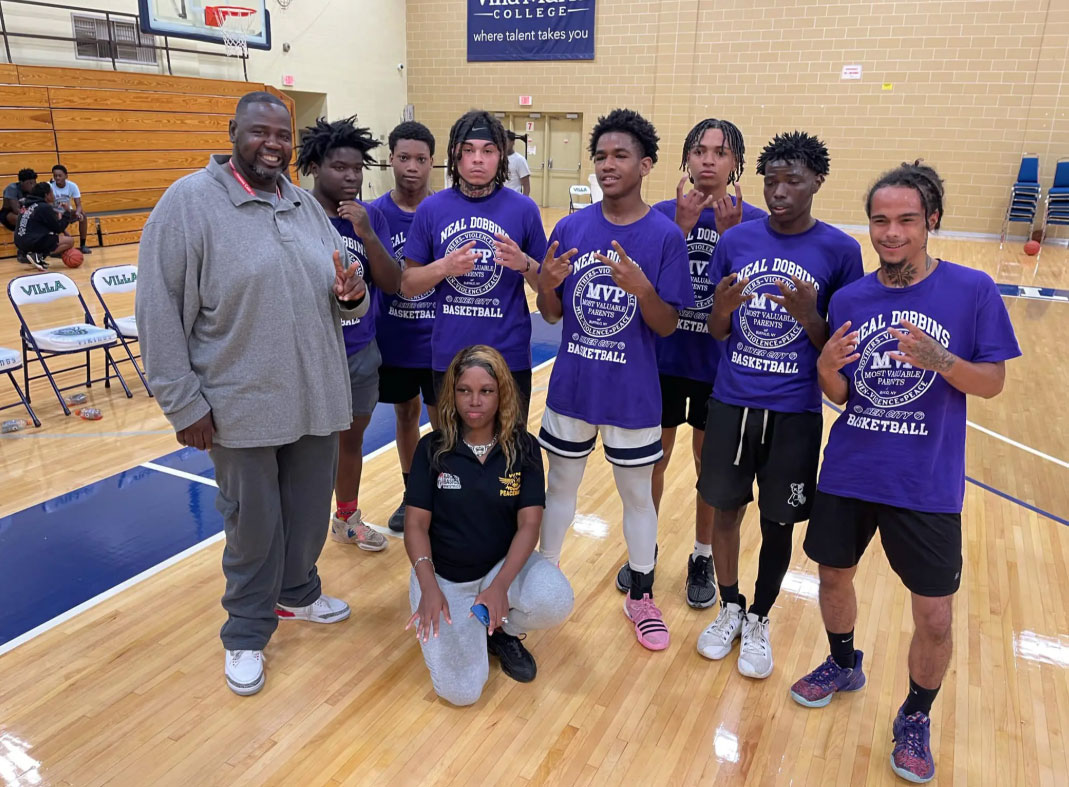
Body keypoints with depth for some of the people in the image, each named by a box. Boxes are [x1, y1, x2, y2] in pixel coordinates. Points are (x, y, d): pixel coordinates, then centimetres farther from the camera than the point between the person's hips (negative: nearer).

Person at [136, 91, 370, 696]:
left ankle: (297, 593, 44)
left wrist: (352, 295, -10)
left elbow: (345, 296, 15)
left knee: (310, 512, 18)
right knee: (254, 523, 9)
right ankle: (248, 633, 31)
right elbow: (159, 312, -10)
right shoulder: (189, 202, -8)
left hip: (318, 398, 5)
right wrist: (184, 404, -12)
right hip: (243, 407, -5)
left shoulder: (307, 205, 10)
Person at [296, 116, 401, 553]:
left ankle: (347, 518, 40)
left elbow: (392, 284, -6)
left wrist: (367, 234, -18)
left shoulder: (371, 216, -1)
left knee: (351, 437, 20)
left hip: (362, 353, 5)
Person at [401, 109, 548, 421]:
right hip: (449, 356, 1)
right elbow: (408, 284, 2)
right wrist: (445, 266, -16)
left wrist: (523, 264, -18)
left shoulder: (523, 209, -4)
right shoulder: (431, 208, -1)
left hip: (509, 356, -1)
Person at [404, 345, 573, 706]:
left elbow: (529, 524, -13)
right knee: (460, 690, -16)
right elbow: (416, 524, -10)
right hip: (443, 576, -1)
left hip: (504, 563, 1)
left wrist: (500, 585, -28)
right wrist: (429, 587, -26)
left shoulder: (524, 449, -8)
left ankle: (504, 629, 4)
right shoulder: (432, 449, -9)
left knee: (555, 602, -32)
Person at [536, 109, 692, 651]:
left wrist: (641, 287, -29)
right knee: (561, 485, 17)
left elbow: (666, 326, -11)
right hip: (571, 385, 3)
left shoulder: (665, 236, -10)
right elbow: (551, 314, 1)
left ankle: (641, 597, 34)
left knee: (637, 494, 14)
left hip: (633, 394, -2)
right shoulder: (570, 228, -2)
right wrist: (547, 284, -20)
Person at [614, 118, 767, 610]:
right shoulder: (663, 214, -2)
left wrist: (729, 236, -22)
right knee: (654, 459, 13)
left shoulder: (753, 221, -6)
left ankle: (703, 558, 33)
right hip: (663, 357, 1)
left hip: (720, 364, -1)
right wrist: (682, 227, -20)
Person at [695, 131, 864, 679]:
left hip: (795, 412, -1)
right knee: (725, 508, 13)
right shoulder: (736, 240, 0)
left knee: (778, 524, 10)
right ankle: (730, 608, 36)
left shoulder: (840, 251, -5)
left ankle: (759, 620, 33)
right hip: (731, 403, 2)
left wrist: (808, 316, -22)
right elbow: (717, 332, 4)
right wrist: (722, 308, -18)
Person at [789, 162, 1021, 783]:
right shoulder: (849, 299, 0)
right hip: (849, 474, 3)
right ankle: (844, 665, 46)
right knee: (834, 575, 17)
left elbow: (993, 382, -6)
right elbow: (841, 395, 3)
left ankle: (916, 718, 30)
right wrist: (827, 368, -20)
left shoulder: (973, 290, -7)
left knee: (935, 620, 3)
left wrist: (942, 361, -25)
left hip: (927, 485, -2)